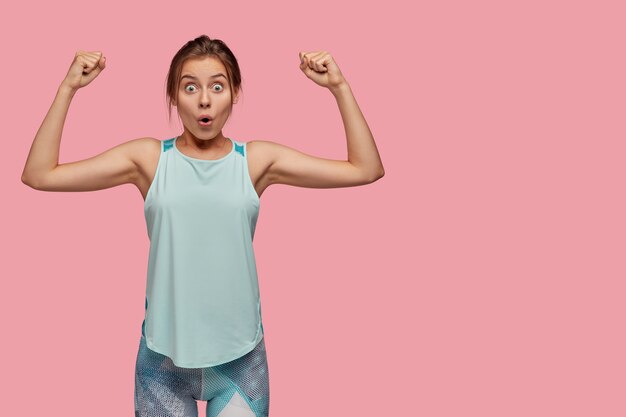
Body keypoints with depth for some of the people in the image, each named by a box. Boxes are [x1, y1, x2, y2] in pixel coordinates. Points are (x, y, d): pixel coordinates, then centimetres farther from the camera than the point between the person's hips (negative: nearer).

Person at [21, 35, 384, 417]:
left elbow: (366, 170, -5)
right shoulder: (148, 158, -3)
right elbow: (39, 175, -6)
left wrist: (339, 87, -10)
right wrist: (69, 87, -10)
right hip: (163, 355, 0)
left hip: (240, 355, 0)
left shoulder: (258, 159, -3)